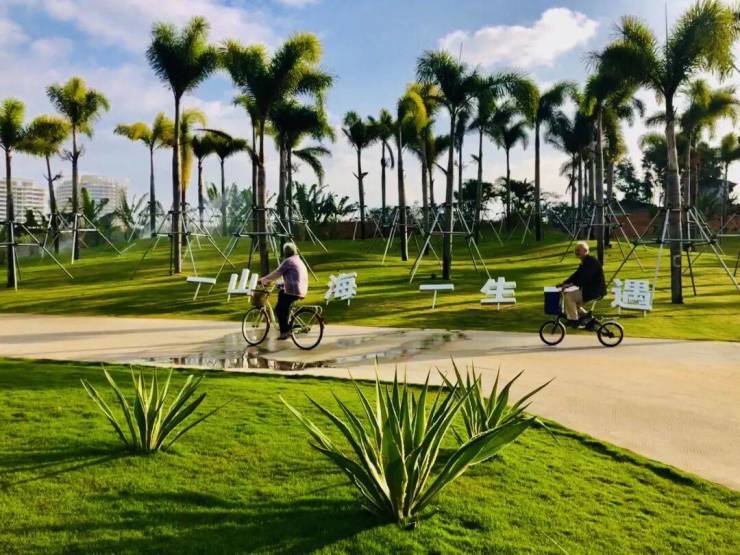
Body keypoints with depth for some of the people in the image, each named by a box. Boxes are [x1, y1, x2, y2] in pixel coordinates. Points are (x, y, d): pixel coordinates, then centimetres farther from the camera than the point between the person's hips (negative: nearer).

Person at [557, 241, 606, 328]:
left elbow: (584, 278, -27)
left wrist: (570, 285, -31)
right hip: (588, 289, 11)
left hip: (595, 291, -11)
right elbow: (576, 275, 16)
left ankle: (573, 320, -8)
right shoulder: (584, 262, 14)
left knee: (568, 296, -19)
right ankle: (584, 314, 14)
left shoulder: (592, 262, -18)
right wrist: (564, 283, 3)